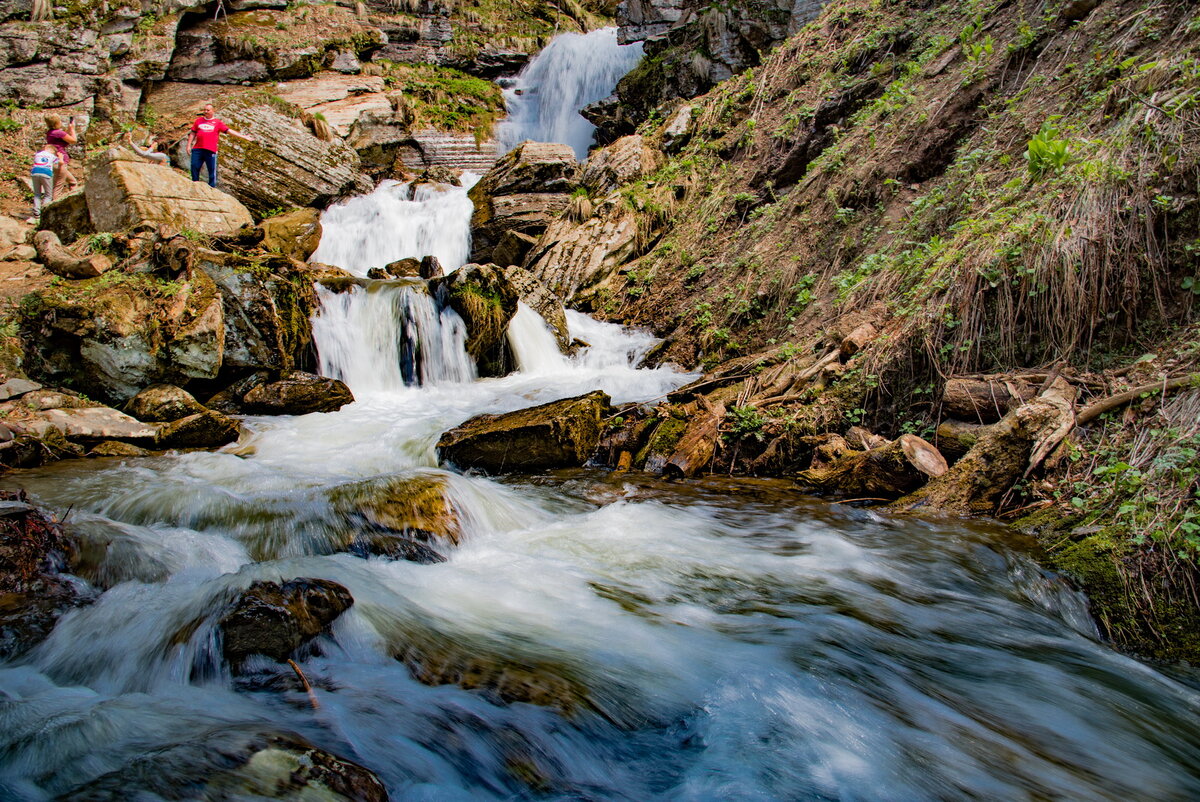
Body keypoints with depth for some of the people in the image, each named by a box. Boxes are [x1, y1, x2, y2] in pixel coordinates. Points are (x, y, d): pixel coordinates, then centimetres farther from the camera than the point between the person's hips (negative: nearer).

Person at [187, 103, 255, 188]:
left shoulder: (217, 122, 8)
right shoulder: (199, 120, 15)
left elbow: (229, 131, 4)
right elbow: (193, 133, 20)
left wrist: (244, 137, -2)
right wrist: (189, 145, 13)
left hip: (210, 150, -3)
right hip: (197, 149, 3)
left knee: (212, 170, -3)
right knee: (194, 167, 4)